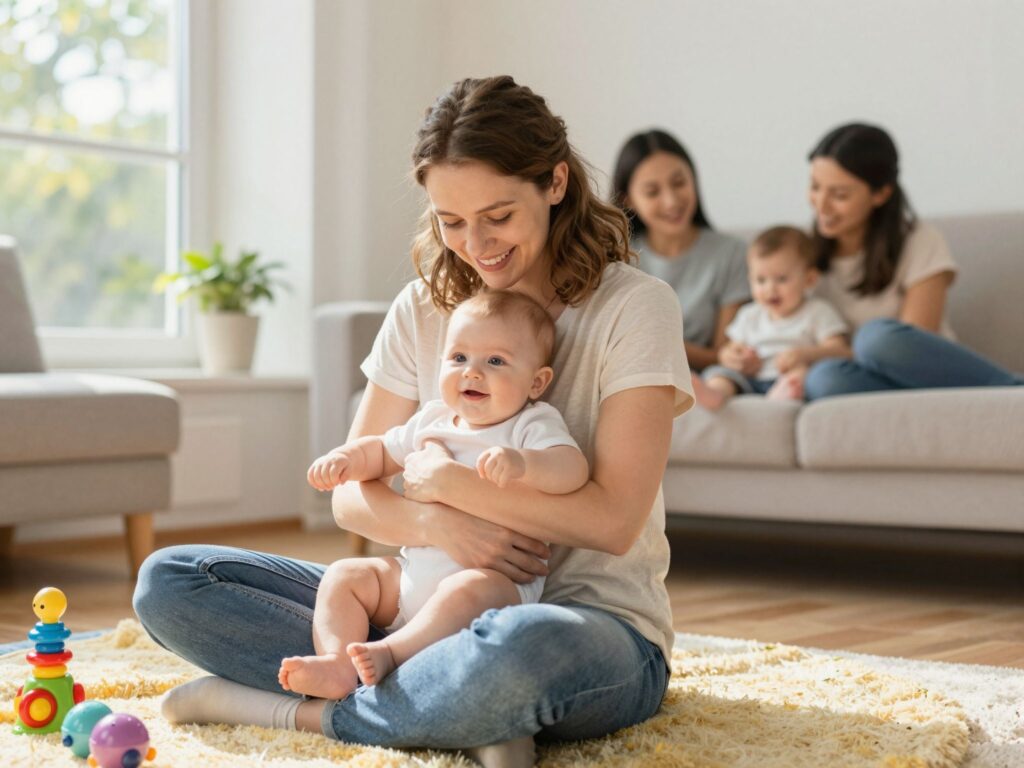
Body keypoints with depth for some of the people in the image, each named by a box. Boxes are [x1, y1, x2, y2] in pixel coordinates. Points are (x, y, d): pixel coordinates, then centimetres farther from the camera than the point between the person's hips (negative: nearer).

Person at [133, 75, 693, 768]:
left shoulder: (635, 307, -7)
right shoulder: (424, 309, 7)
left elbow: (613, 519, -15)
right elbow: (351, 495, 5)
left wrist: (441, 479, -10)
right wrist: (436, 523, -17)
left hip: (598, 625, -5)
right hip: (438, 603, 6)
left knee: (526, 644, -46)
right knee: (168, 581, -9)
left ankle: (305, 710, -19)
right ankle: (474, 709, -21)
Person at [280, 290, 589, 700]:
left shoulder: (533, 426, -3)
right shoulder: (432, 421, 15)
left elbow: (572, 469, -22)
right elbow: (381, 451, 30)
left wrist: (522, 463, -42)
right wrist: (344, 459, 7)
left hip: (497, 577, -7)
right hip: (413, 571, 7)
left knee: (468, 589, -37)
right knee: (344, 576, -5)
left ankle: (391, 652, -41)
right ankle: (337, 663, -25)